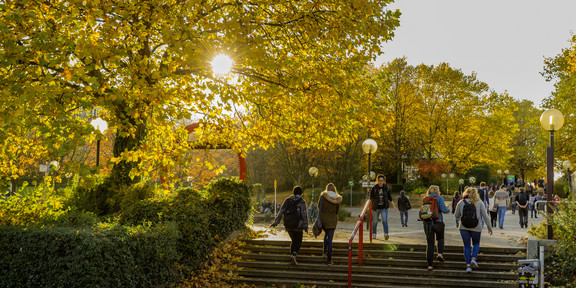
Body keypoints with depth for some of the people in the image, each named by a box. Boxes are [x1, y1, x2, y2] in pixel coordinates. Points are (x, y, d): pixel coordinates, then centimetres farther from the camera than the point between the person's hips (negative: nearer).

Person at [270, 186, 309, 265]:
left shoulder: (287, 200, 8)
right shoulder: (302, 201, -3)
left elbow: (281, 212, 4)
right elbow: (304, 214, -11)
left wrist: (275, 222, 5)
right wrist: (306, 226, -13)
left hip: (288, 225, 4)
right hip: (297, 224, -4)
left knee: (294, 241, 20)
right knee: (298, 242, 6)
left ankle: (292, 258, 14)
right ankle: (294, 254, -21)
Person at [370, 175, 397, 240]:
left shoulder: (387, 188, 1)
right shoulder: (374, 188, -5)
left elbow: (390, 198, 9)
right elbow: (370, 198, -1)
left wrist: (394, 206, 6)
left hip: (384, 208, 0)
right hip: (376, 208, 0)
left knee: (385, 220, -17)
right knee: (375, 221, 10)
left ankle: (386, 234, -24)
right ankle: (374, 234, 30)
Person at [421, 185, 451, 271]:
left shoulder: (425, 199, 9)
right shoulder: (439, 198, -3)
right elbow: (443, 209, -12)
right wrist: (448, 209, 9)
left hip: (427, 223, 3)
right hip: (438, 222, -3)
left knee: (429, 244, 6)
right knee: (440, 239, 25)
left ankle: (430, 265, 5)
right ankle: (440, 253, 1)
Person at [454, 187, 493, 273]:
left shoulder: (461, 203, 3)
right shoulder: (479, 202, 3)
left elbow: (456, 215, 8)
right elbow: (485, 215, 1)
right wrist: (489, 227, 7)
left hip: (464, 227, 0)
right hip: (476, 227, 0)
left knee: (467, 246, 8)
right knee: (476, 244, 20)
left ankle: (468, 265, 2)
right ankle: (473, 258, -3)